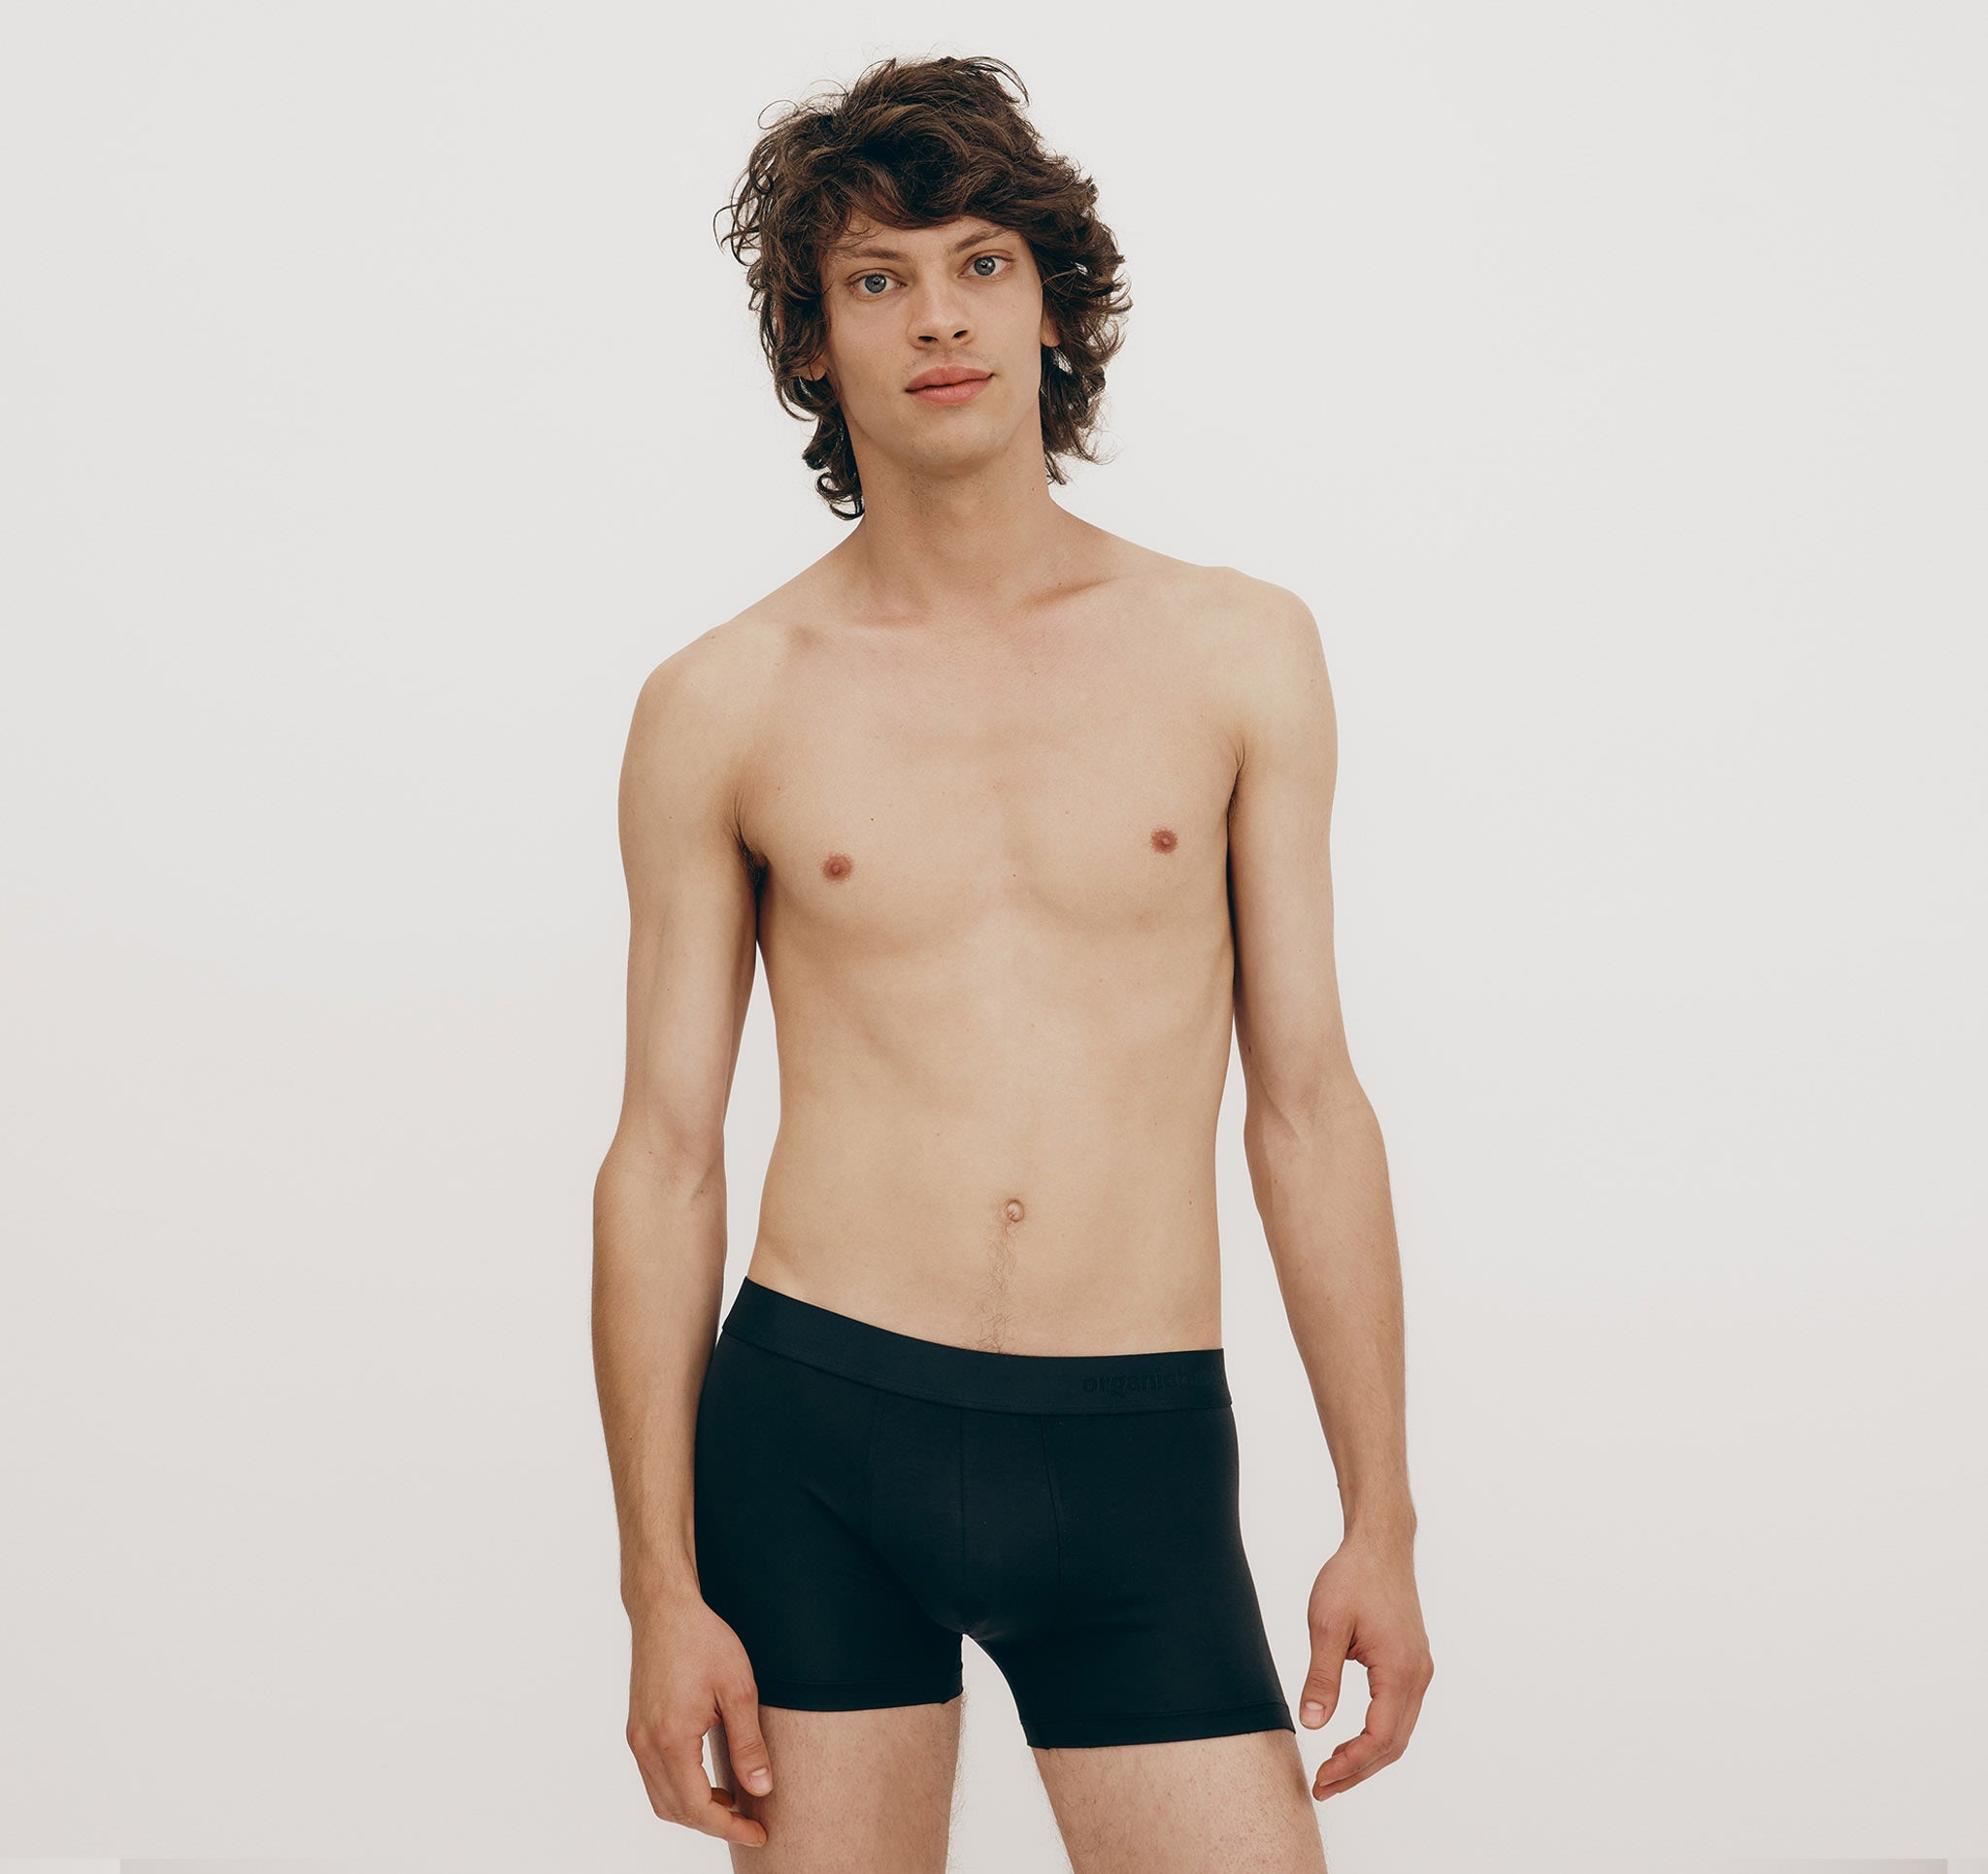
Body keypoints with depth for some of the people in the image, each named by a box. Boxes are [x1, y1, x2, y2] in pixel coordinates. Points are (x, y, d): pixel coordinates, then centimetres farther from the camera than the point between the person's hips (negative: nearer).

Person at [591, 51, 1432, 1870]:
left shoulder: (1240, 652, 5)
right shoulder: (721, 707, 2)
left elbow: (1307, 1098, 7)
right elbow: (663, 1154, 4)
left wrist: (1382, 1518, 4)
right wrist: (662, 1587, 0)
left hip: (1139, 1468, 1)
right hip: (817, 1440, 0)